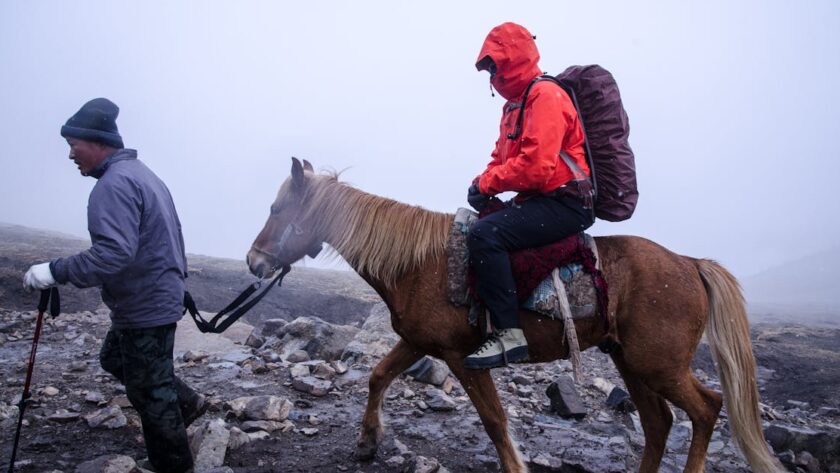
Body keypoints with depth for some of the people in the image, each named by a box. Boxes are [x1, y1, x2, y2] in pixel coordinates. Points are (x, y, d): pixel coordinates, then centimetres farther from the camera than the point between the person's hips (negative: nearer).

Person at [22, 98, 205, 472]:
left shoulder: (114, 183, -22)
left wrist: (56, 271, -26)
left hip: (145, 308, -10)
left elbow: (113, 254, -32)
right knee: (115, 359, 27)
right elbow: (166, 238, 18)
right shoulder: (140, 173, 12)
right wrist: (176, 279, 23)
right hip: (158, 296, 10)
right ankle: (186, 402, 34)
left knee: (149, 391, 3)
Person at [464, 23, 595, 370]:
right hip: (538, 201, 11)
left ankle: (508, 335, -27)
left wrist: (486, 183, -14)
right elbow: (502, 158, 20)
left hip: (564, 204, -11)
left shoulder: (546, 97, -13)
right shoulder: (515, 104, 19)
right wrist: (483, 183, -1)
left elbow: (535, 167, -25)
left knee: (485, 234, -28)